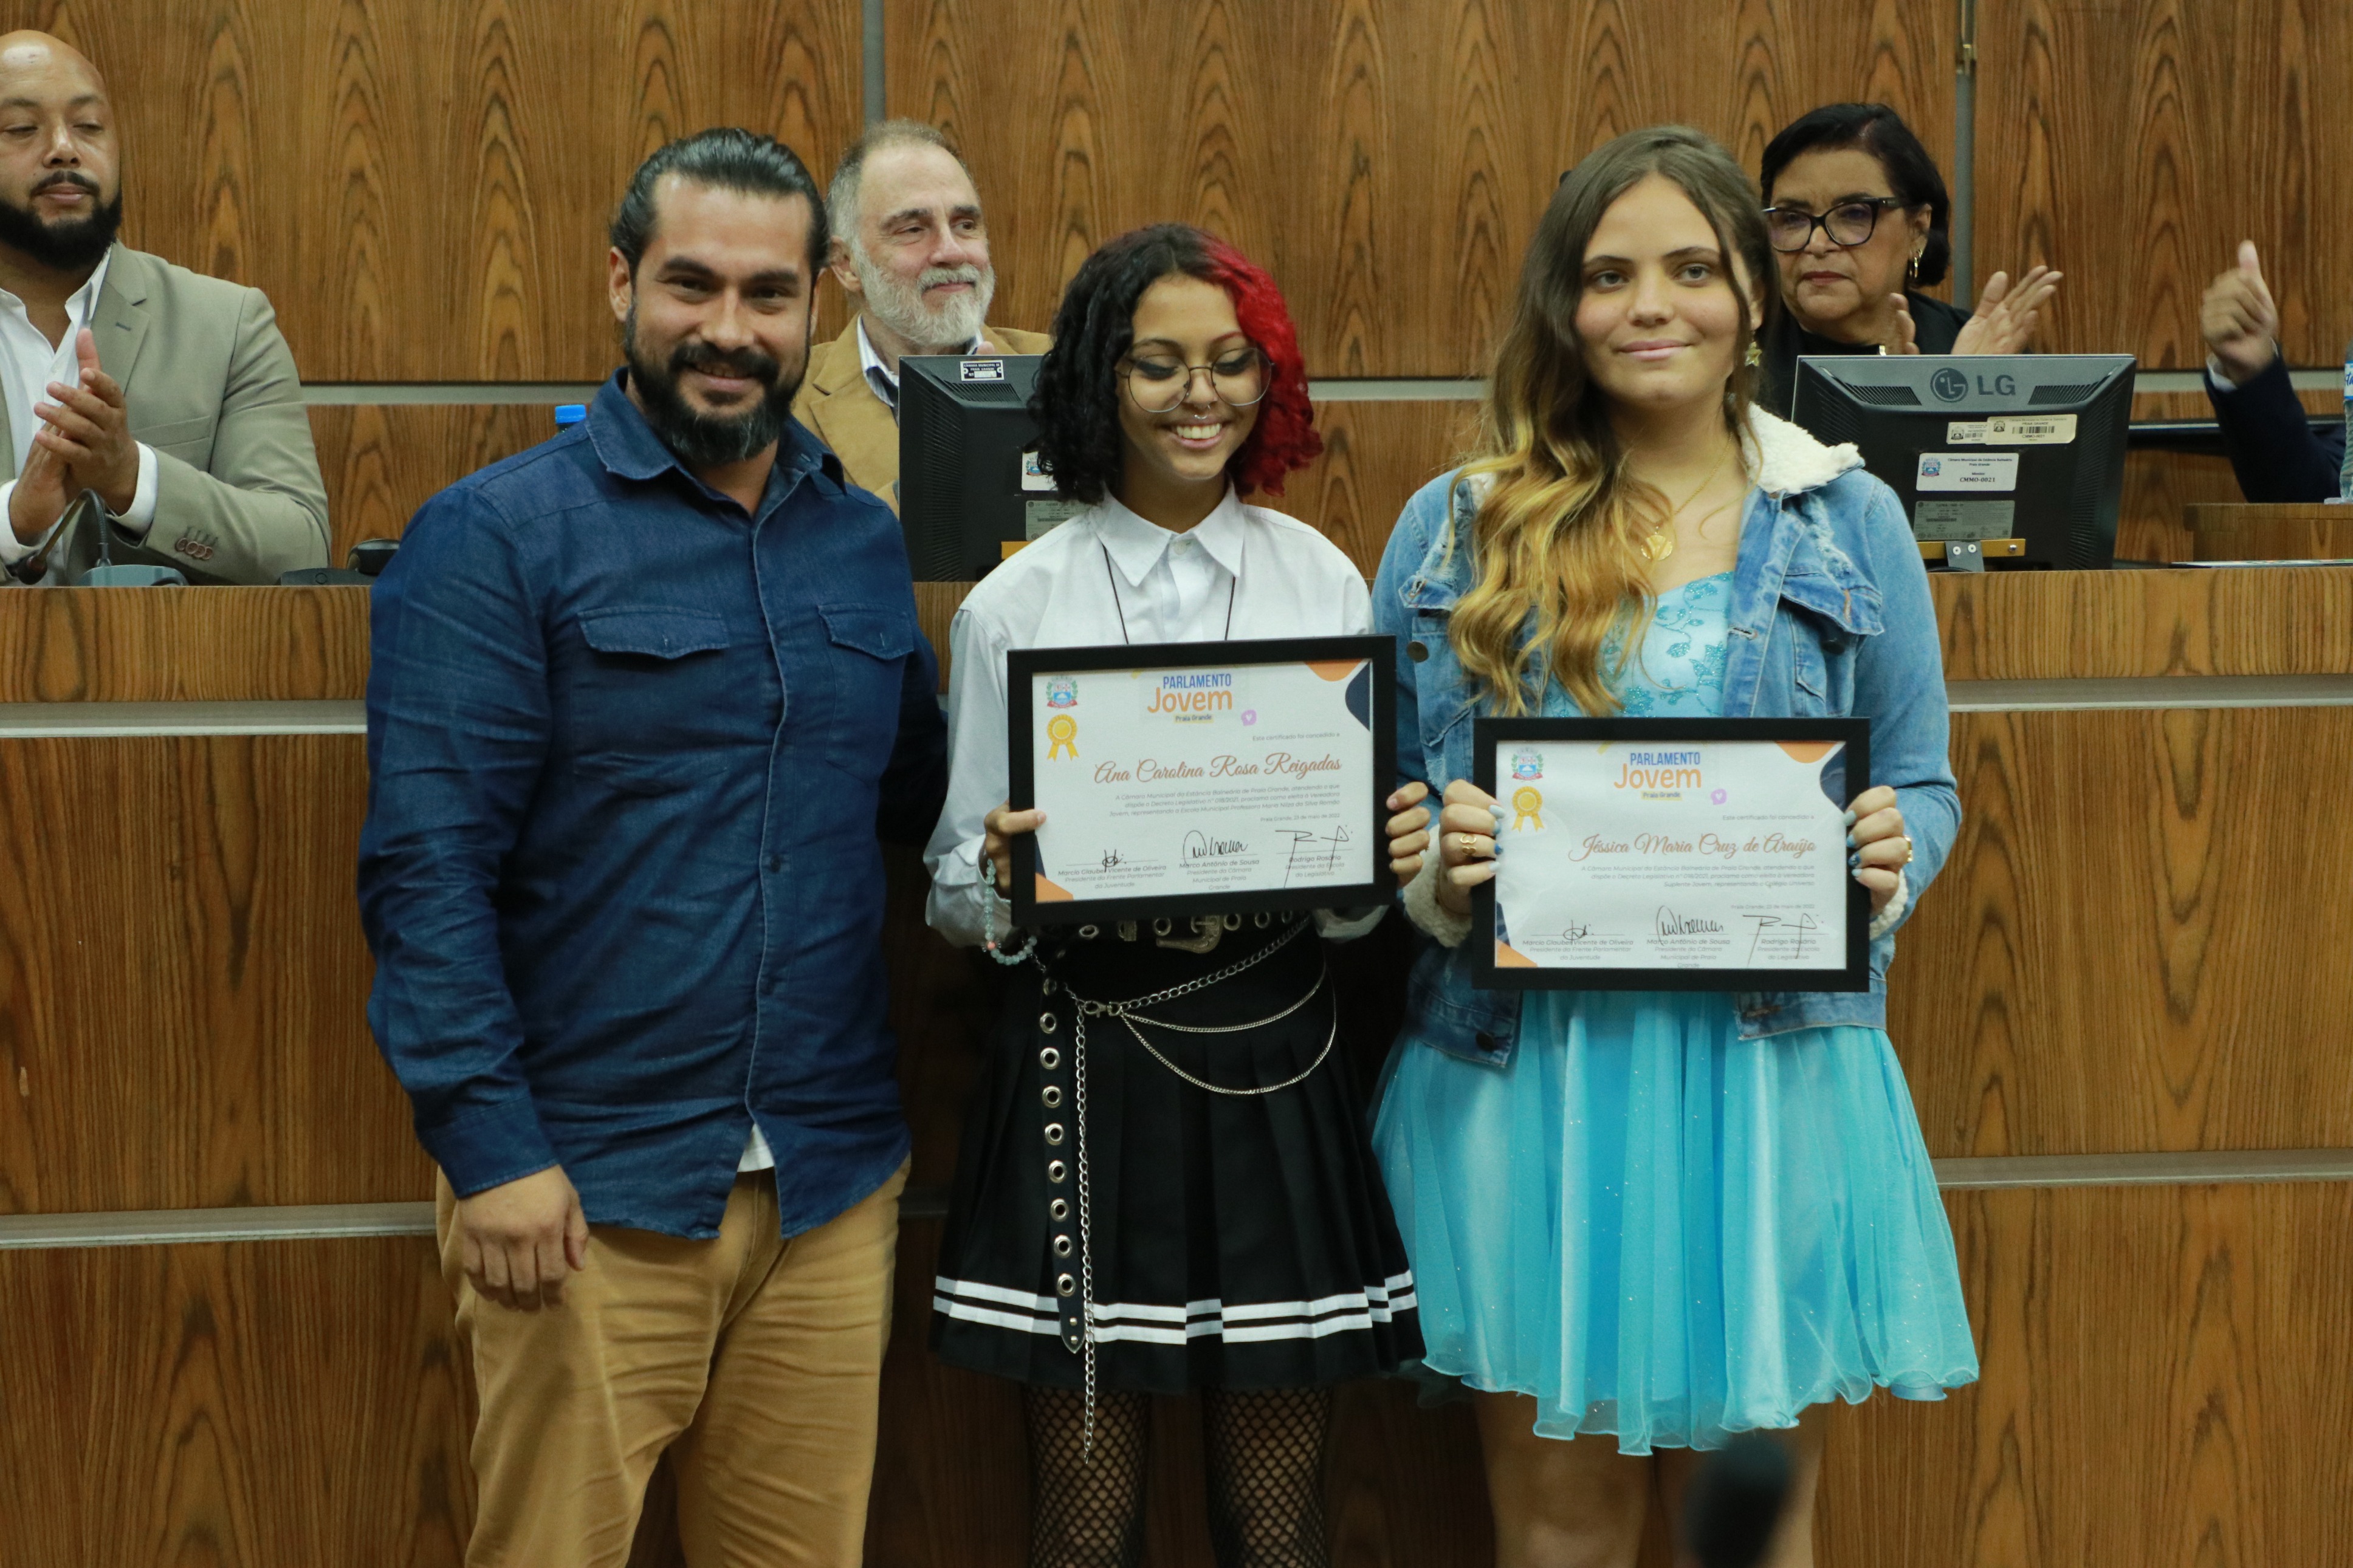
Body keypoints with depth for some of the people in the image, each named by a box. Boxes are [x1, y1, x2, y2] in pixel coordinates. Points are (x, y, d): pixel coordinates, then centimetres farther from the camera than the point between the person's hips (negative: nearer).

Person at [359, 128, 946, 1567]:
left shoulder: (866, 545, 11)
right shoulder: (496, 538, -5)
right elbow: (427, 864, -10)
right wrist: (488, 1148, -15)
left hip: (834, 1180, 4)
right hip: (587, 1191, -4)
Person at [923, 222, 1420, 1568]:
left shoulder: (1324, 580, 5)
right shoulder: (1015, 605, 1)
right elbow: (957, 891, 4)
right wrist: (1003, 877, -17)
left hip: (1276, 1068, 1)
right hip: (1083, 1069, -1)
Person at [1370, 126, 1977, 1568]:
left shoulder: (1850, 520, 7)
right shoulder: (1457, 527, 7)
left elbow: (1924, 784, 11)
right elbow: (1384, 795, 10)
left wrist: (1890, 861, -10)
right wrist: (1437, 868, -11)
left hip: (1771, 1061, 0)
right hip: (1522, 1069, 0)